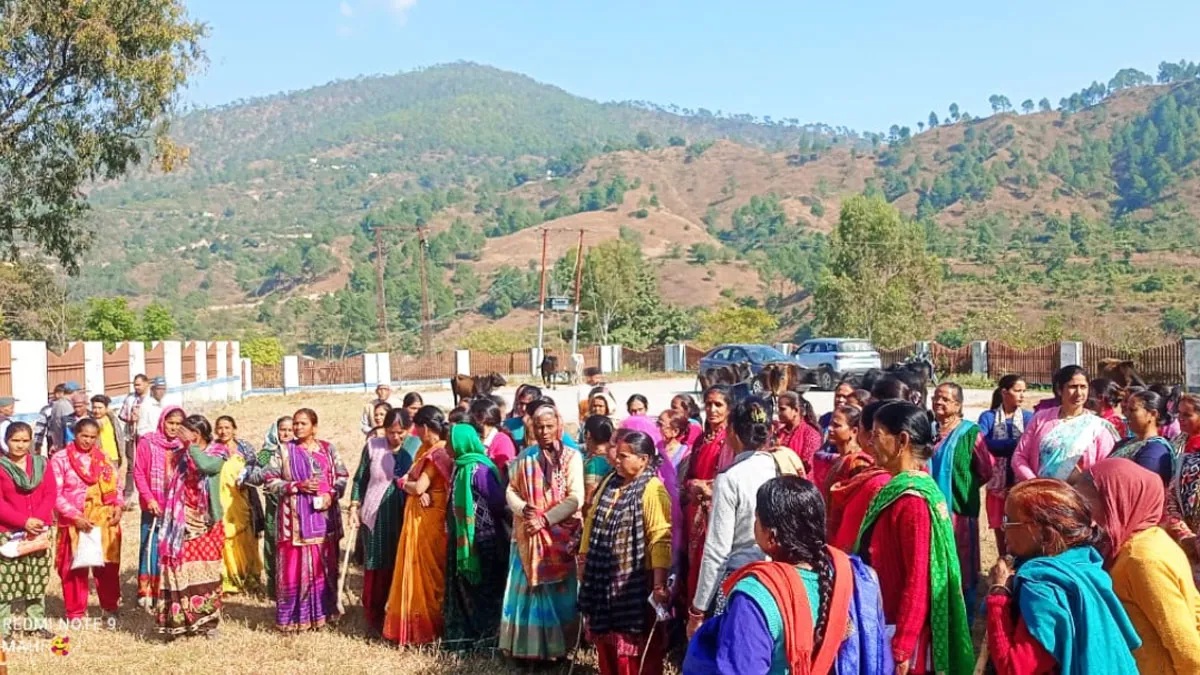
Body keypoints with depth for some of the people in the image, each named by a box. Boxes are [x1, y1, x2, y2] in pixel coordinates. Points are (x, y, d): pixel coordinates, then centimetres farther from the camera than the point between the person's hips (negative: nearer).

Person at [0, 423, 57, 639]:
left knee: (37, 580, 9)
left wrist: (38, 520, -13)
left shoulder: (42, 464, 7)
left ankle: (36, 622, 19)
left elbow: (50, 495, 2)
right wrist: (24, 521, -17)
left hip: (39, 530, 3)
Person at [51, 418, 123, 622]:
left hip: (104, 520, 3)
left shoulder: (103, 458, 9)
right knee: (75, 567, 4)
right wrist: (75, 516, -15)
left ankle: (111, 608, 20)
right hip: (74, 522, -3)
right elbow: (55, 494, -8)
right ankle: (76, 612, 17)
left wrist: (118, 506, -2)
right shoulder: (60, 459, -4)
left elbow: (117, 484, 15)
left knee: (108, 565, 5)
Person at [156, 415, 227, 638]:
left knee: (206, 568, 0)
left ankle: (208, 620, 10)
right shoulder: (182, 455, 11)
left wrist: (190, 444, -12)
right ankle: (179, 621, 1)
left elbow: (205, 465, -24)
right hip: (184, 521, 3)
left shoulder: (218, 453, -1)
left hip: (207, 521, -3)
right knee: (181, 569, -3)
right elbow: (174, 489, 13)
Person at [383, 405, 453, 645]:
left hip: (428, 519, -9)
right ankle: (418, 622, 24)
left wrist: (405, 484, -2)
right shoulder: (427, 449, 11)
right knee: (418, 570, 15)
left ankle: (426, 626, 14)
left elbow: (419, 487, -22)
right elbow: (412, 479, 7)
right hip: (418, 516, 9)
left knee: (427, 572, 2)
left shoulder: (438, 454, -19)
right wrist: (417, 491, -14)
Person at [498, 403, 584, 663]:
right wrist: (523, 509, -13)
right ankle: (526, 645, 13)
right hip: (527, 533, 3)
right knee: (526, 587, 4)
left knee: (557, 589, 2)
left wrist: (545, 519, -17)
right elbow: (511, 491, 8)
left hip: (560, 534, -2)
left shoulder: (571, 456, -3)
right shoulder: (525, 457, 7)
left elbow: (576, 498, -10)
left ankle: (555, 645, 11)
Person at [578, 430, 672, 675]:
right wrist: (584, 557, 15)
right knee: (605, 637, 19)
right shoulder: (610, 481, 8)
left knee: (635, 644, 2)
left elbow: (661, 539, -22)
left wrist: (659, 584, -27)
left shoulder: (652, 490, -16)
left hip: (634, 581, -7)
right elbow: (592, 520, 16)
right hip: (603, 577, 7)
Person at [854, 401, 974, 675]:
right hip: (888, 625, 9)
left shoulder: (912, 500, -20)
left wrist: (901, 649, -19)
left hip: (899, 633, -9)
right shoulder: (898, 491, 7)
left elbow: (918, 580, -22)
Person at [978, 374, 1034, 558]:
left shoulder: (1029, 417, 4)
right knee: (1000, 531, 7)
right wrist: (1015, 443, -18)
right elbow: (981, 444, -13)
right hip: (998, 484, 1)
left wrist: (999, 446, -24)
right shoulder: (988, 417, 3)